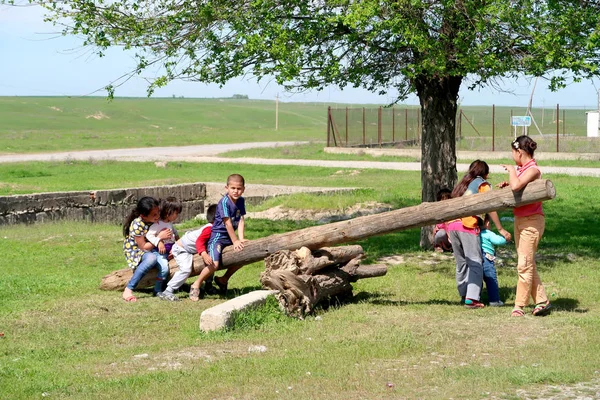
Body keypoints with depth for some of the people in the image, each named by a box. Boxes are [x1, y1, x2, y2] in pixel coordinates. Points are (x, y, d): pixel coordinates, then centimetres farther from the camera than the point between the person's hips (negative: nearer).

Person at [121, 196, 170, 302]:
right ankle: (128, 290, -38)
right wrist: (159, 237, -25)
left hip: (150, 250, 8)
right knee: (151, 258, -39)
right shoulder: (137, 225, -25)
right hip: (135, 252, -7)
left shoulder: (155, 220, -6)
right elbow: (143, 247, -22)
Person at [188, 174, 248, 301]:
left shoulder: (241, 201, 3)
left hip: (230, 236, 8)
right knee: (214, 264, -23)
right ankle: (196, 285, -2)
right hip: (218, 235, -8)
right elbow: (228, 224, -19)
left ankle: (223, 280, 27)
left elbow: (241, 221, -1)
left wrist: (241, 239, -12)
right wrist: (235, 241, -15)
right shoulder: (224, 202, -20)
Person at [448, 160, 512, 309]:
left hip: (452, 224, 6)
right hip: (467, 225, -6)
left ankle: (464, 295, 22)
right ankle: (471, 298, -13)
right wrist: (500, 229, 4)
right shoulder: (483, 184, 8)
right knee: (475, 263, -4)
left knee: (461, 263, 16)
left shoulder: (462, 184, 27)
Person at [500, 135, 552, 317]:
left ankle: (520, 305, -3)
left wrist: (511, 170, -15)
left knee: (524, 264, -7)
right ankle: (542, 301, 17)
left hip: (532, 221, -10)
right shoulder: (520, 168, 10)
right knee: (528, 264, 11)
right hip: (519, 220, 10)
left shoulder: (533, 170, -16)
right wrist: (507, 184, 7)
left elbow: (516, 186, -32)